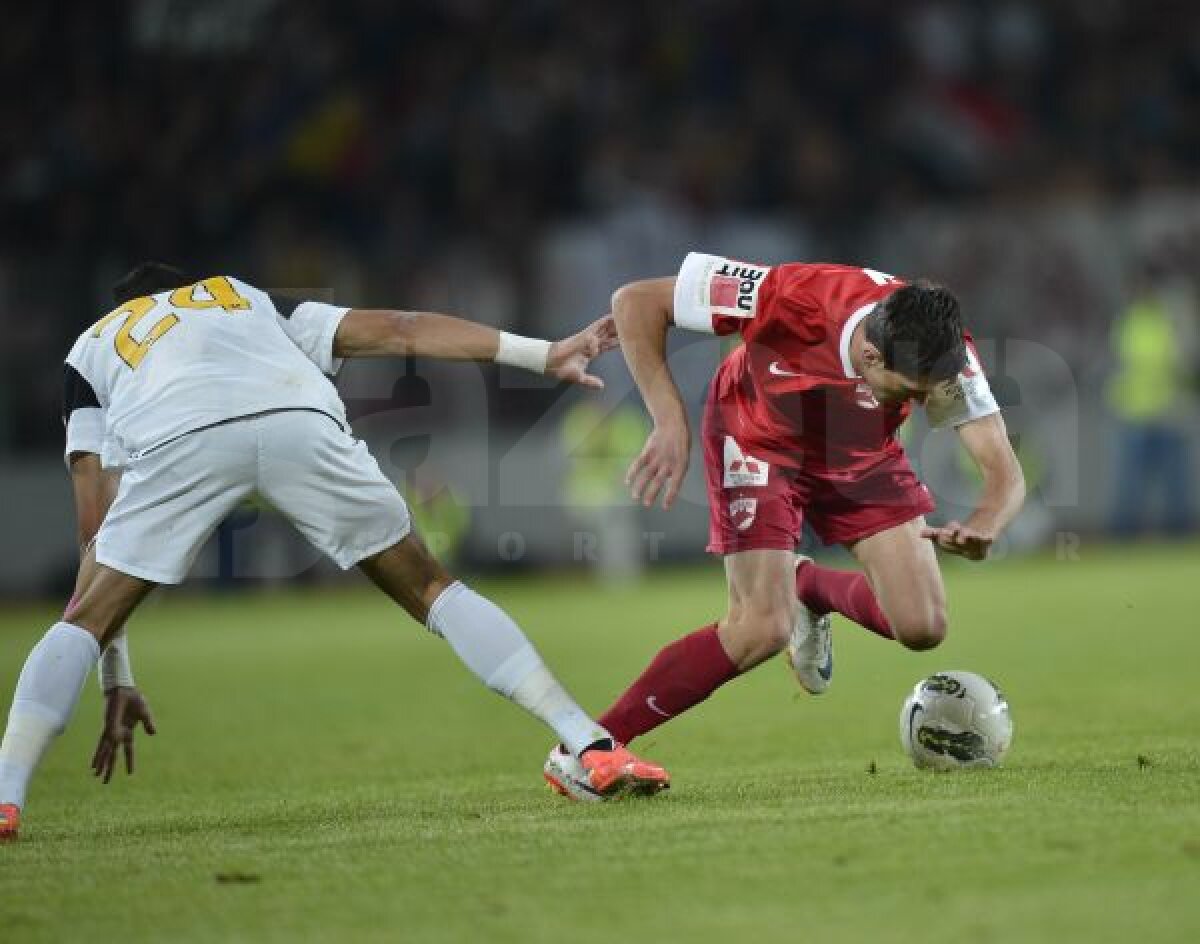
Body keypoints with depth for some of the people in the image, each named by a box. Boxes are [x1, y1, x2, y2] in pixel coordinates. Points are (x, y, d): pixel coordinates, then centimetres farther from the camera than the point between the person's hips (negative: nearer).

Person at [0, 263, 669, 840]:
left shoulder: (90, 349, 38)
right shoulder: (251, 300, 43)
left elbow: (96, 524, 31)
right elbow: (398, 331, 30)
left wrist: (116, 681, 32)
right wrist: (544, 354, 29)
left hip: (176, 440, -1)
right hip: (300, 421, 1)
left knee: (85, 621, 15)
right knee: (433, 589, 16)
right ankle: (592, 747, 9)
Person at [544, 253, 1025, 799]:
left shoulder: (944, 353, -31)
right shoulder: (793, 298, -40)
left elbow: (1004, 471, -29)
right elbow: (635, 301, -32)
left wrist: (982, 528, -52)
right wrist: (671, 423, -39)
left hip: (863, 456, 4)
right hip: (758, 441, -4)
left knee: (924, 627, -5)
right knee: (762, 630, -20)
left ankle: (808, 587, 28)